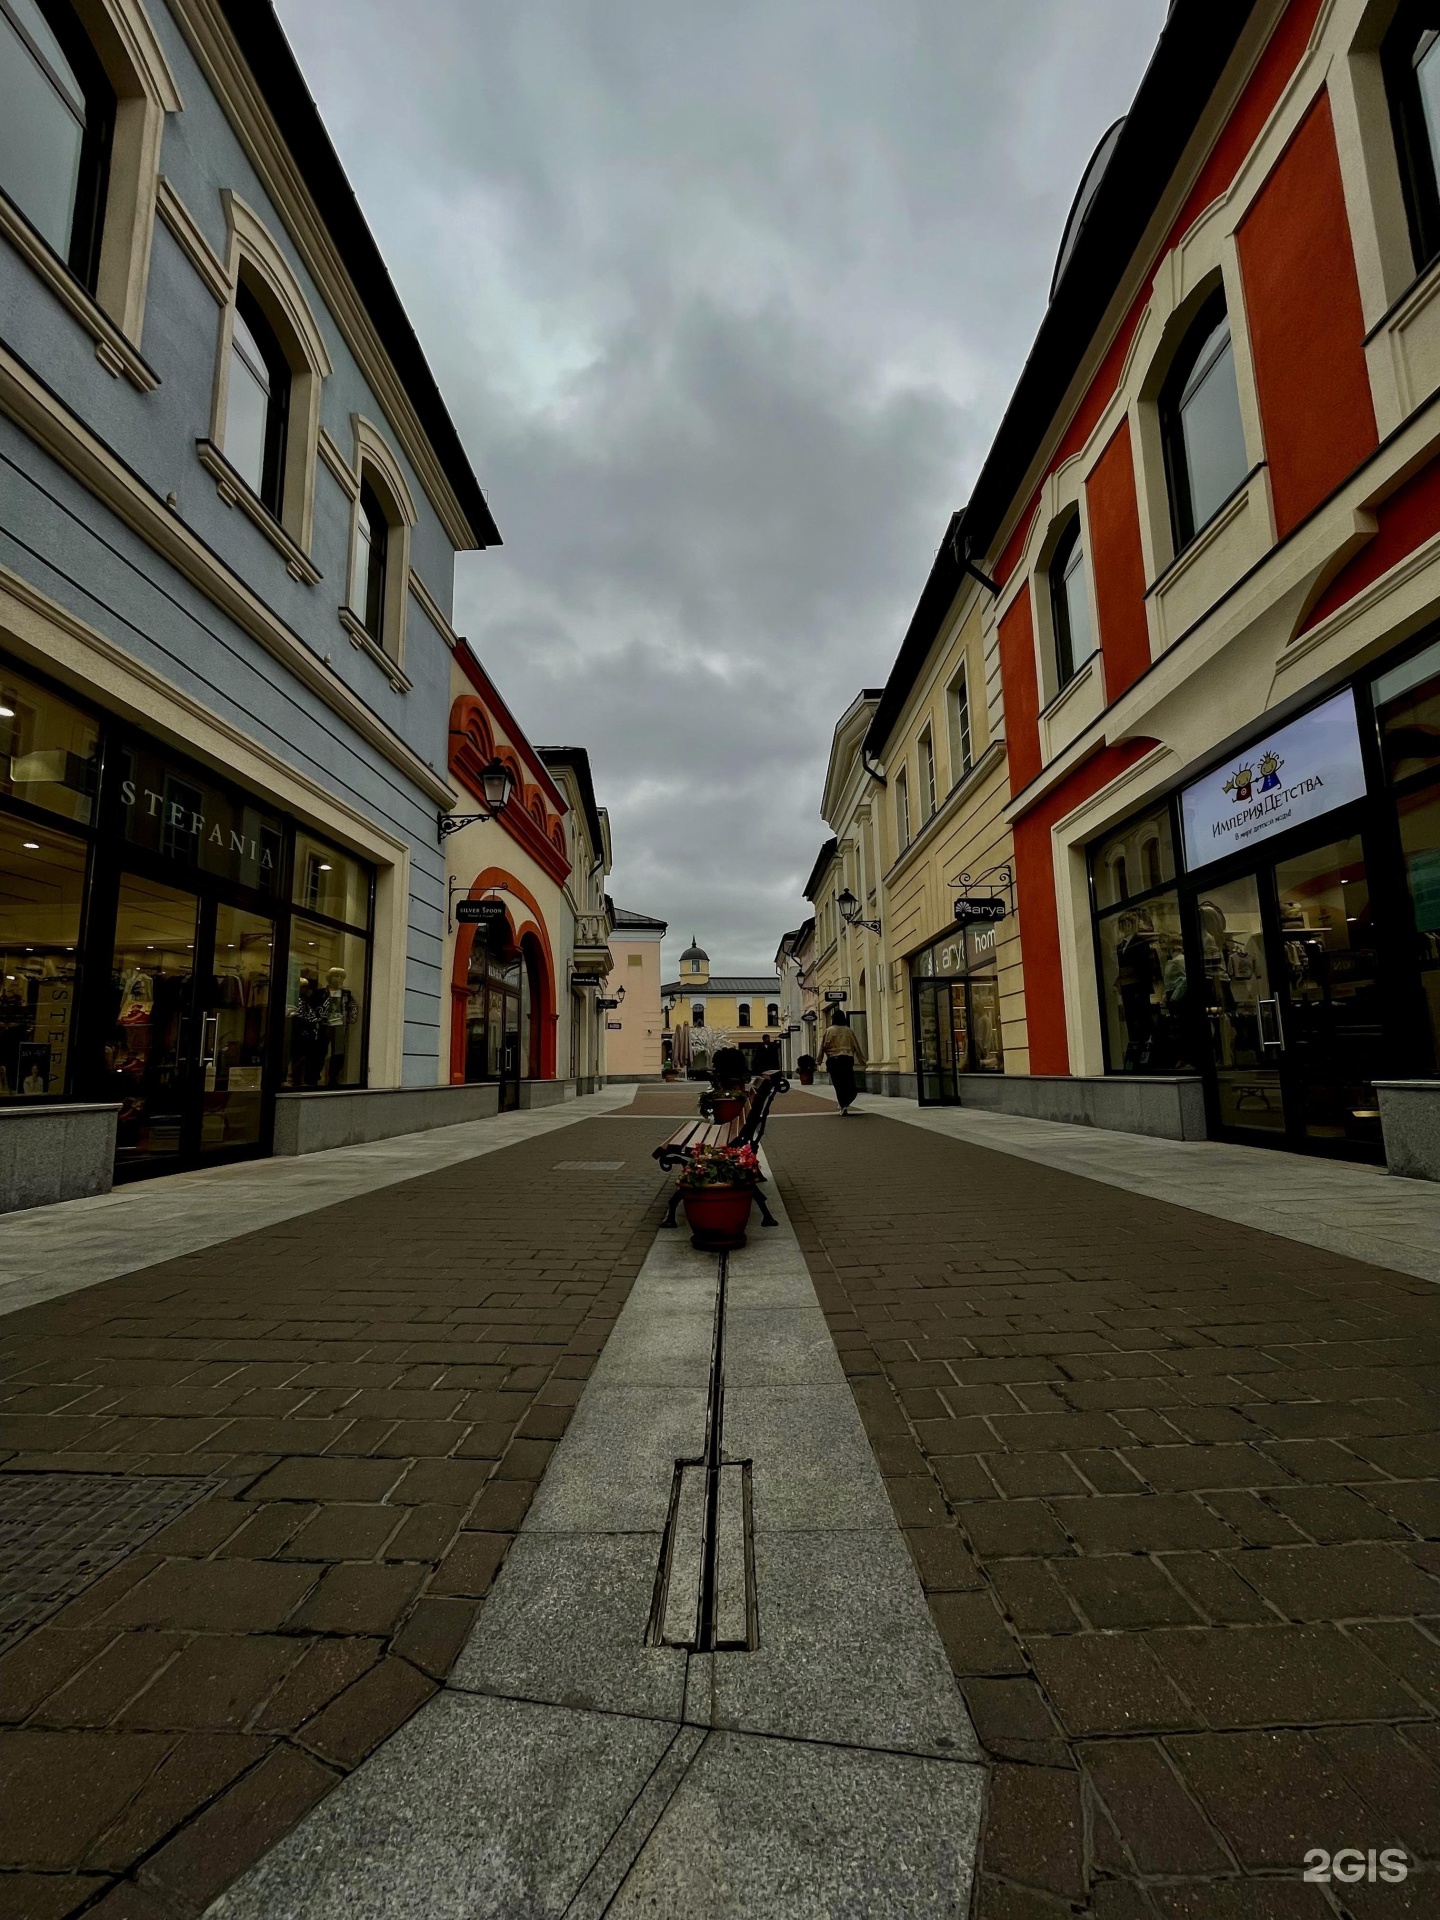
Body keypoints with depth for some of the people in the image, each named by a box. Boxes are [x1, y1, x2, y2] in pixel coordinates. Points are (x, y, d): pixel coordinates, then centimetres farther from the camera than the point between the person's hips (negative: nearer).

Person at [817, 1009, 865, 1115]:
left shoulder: (829, 1031, -1)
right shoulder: (849, 1031, 3)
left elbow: (823, 1046, 0)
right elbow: (857, 1046, 8)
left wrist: (819, 1061, 7)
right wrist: (862, 1060, 14)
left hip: (833, 1060, 0)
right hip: (847, 1059, 0)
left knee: (838, 1085, 9)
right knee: (850, 1085, 6)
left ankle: (843, 1106, 7)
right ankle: (845, 1104, -15)